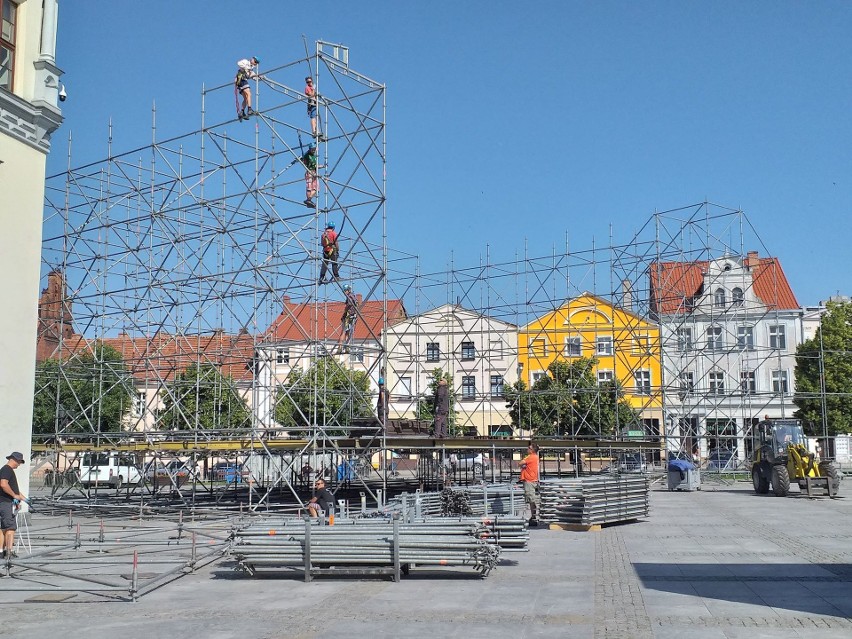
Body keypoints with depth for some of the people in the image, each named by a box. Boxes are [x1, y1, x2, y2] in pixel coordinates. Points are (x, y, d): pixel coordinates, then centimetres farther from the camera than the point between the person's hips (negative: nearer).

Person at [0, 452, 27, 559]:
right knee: (11, 527, -15)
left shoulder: (10, 470, 23)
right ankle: (9, 551, -19)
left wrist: (23, 498, 29)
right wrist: (15, 495, -20)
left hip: (9, 503, 11)